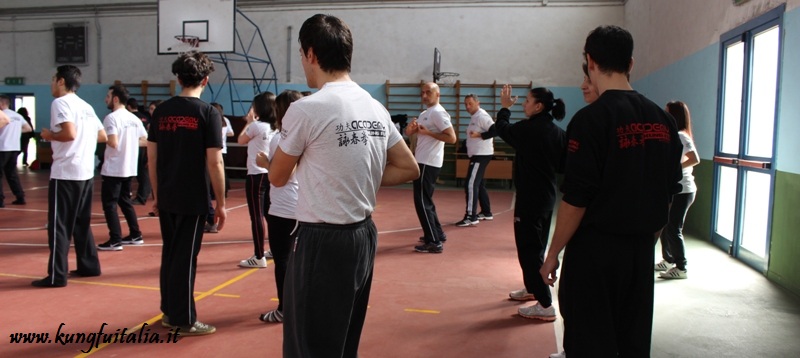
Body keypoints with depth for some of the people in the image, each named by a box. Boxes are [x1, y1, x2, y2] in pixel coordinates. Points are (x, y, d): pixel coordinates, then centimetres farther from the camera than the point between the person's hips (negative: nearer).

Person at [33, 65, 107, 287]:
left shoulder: (60, 102, -9)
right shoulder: (86, 106, 16)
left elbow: (70, 134, -22)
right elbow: (102, 136, 16)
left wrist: (50, 135, -5)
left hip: (65, 173, -8)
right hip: (86, 172, 8)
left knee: (58, 225, -2)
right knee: (81, 222, 17)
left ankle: (57, 276, 2)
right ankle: (89, 266, 22)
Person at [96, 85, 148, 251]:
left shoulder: (112, 117, -13)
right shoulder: (134, 118, 10)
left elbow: (113, 143, -23)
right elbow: (145, 141, 13)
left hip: (113, 169, -8)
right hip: (129, 168, 8)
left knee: (109, 203, 0)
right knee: (125, 201, 19)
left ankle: (115, 240, -1)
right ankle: (135, 235, 22)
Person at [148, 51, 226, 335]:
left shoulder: (161, 110, 4)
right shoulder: (208, 113, -10)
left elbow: (151, 157, 6)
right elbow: (214, 163, -14)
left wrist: (156, 194, 16)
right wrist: (221, 203, -6)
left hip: (167, 198, 5)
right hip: (193, 200, -5)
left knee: (169, 254, 18)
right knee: (185, 258, 3)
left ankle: (169, 312, 29)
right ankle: (185, 321, 13)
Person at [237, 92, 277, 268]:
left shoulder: (256, 125, -13)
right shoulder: (274, 127, 7)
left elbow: (241, 140, 4)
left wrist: (249, 122, 12)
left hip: (256, 175, -8)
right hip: (269, 174, 8)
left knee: (256, 216, -5)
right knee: (269, 213, 18)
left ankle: (259, 257, -4)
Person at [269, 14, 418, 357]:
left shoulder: (306, 109, -16)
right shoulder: (376, 109, 5)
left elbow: (277, 177, -3)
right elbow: (409, 169, 12)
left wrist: (286, 138, 14)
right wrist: (362, 179, 9)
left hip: (322, 241, -7)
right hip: (364, 235, 8)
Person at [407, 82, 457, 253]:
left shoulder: (438, 112, -13)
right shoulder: (424, 114, 17)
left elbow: (452, 138, -22)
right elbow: (409, 132, 18)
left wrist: (428, 132, -22)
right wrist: (411, 127, -4)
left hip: (428, 163, -10)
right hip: (424, 162, 10)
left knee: (422, 201, -9)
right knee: (425, 200, 17)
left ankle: (434, 242, -7)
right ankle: (438, 234, 27)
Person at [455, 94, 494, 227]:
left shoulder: (482, 116, -15)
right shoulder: (474, 117, 15)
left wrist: (481, 136, -27)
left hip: (481, 155, -11)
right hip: (477, 154, 11)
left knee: (471, 184, -14)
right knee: (479, 184, 18)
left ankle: (471, 217, -13)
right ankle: (486, 212, 28)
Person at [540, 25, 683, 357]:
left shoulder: (591, 119, -15)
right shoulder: (662, 119, 5)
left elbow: (576, 199, -17)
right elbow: (669, 192, 11)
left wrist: (553, 254, -8)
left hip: (596, 248, -6)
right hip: (642, 249, 7)